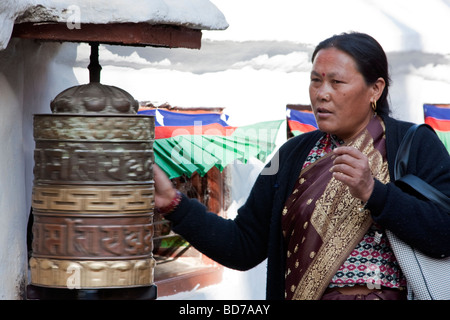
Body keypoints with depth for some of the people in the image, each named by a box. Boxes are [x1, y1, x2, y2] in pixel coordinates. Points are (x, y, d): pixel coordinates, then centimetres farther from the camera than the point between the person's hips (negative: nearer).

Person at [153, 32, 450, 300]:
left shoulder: (417, 145, 3)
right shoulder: (293, 156, 13)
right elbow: (243, 248, 9)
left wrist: (372, 191, -16)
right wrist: (174, 203, -1)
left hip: (390, 295, -1)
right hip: (300, 296, 2)